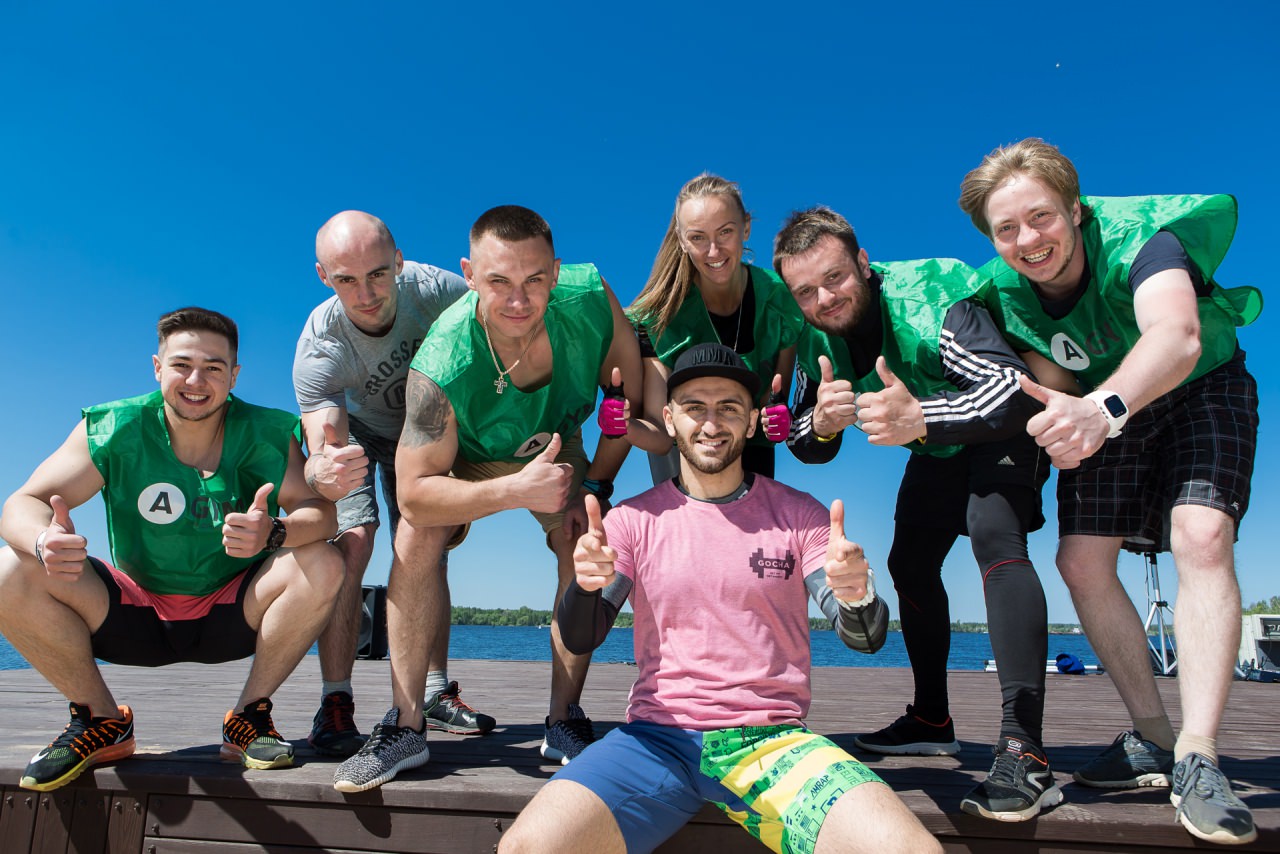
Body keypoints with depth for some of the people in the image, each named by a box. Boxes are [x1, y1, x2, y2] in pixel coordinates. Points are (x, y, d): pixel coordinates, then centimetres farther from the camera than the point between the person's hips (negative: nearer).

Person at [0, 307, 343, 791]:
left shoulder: (265, 435, -14)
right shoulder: (113, 429, -11)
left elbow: (322, 512, -25)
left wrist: (274, 532, -49)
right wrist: (44, 541, -41)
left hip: (233, 617, -1)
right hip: (135, 616, 1)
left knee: (320, 565, -28)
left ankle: (250, 717, -7)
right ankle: (102, 721, 0)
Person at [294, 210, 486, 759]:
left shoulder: (437, 290, -34)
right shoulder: (319, 349, -36)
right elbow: (321, 453, -44)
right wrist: (324, 475, -69)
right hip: (352, 431, -1)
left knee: (423, 552, -7)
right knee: (351, 543, -21)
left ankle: (433, 693, 5)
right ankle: (335, 704, -12)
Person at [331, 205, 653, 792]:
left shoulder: (590, 298, -33)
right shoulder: (441, 367, -41)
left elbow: (627, 393, -15)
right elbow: (414, 495, -37)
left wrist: (595, 487, -18)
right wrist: (516, 491, -50)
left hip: (558, 449, 2)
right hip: (466, 456, -2)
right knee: (418, 536, -27)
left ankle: (564, 722, -5)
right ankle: (404, 726, -15)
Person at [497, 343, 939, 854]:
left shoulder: (799, 515, 6)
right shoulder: (633, 520, 7)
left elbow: (865, 639, 1)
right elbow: (580, 640, 1)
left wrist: (857, 597, -24)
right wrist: (586, 586, -22)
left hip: (775, 742, 0)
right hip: (659, 737, 1)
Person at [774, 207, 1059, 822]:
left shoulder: (927, 299, -34)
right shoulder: (816, 342, -14)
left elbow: (1015, 390, -44)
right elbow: (806, 447, -9)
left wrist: (920, 418, -60)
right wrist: (823, 422, -34)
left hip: (1003, 428, -7)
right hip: (936, 448, 8)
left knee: (994, 536, -31)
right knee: (910, 565, 9)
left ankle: (1025, 753, -35)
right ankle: (931, 721, 27)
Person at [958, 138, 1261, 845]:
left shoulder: (1139, 237, -32)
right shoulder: (1002, 290, -17)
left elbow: (1178, 336, -50)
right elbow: (1053, 385, -14)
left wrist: (1105, 407, -69)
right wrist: (1069, 422, -39)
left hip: (1200, 391, -4)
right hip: (1100, 415, 4)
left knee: (1202, 538, -26)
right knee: (1081, 561, -8)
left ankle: (1197, 759, -24)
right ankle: (1152, 740, 5)